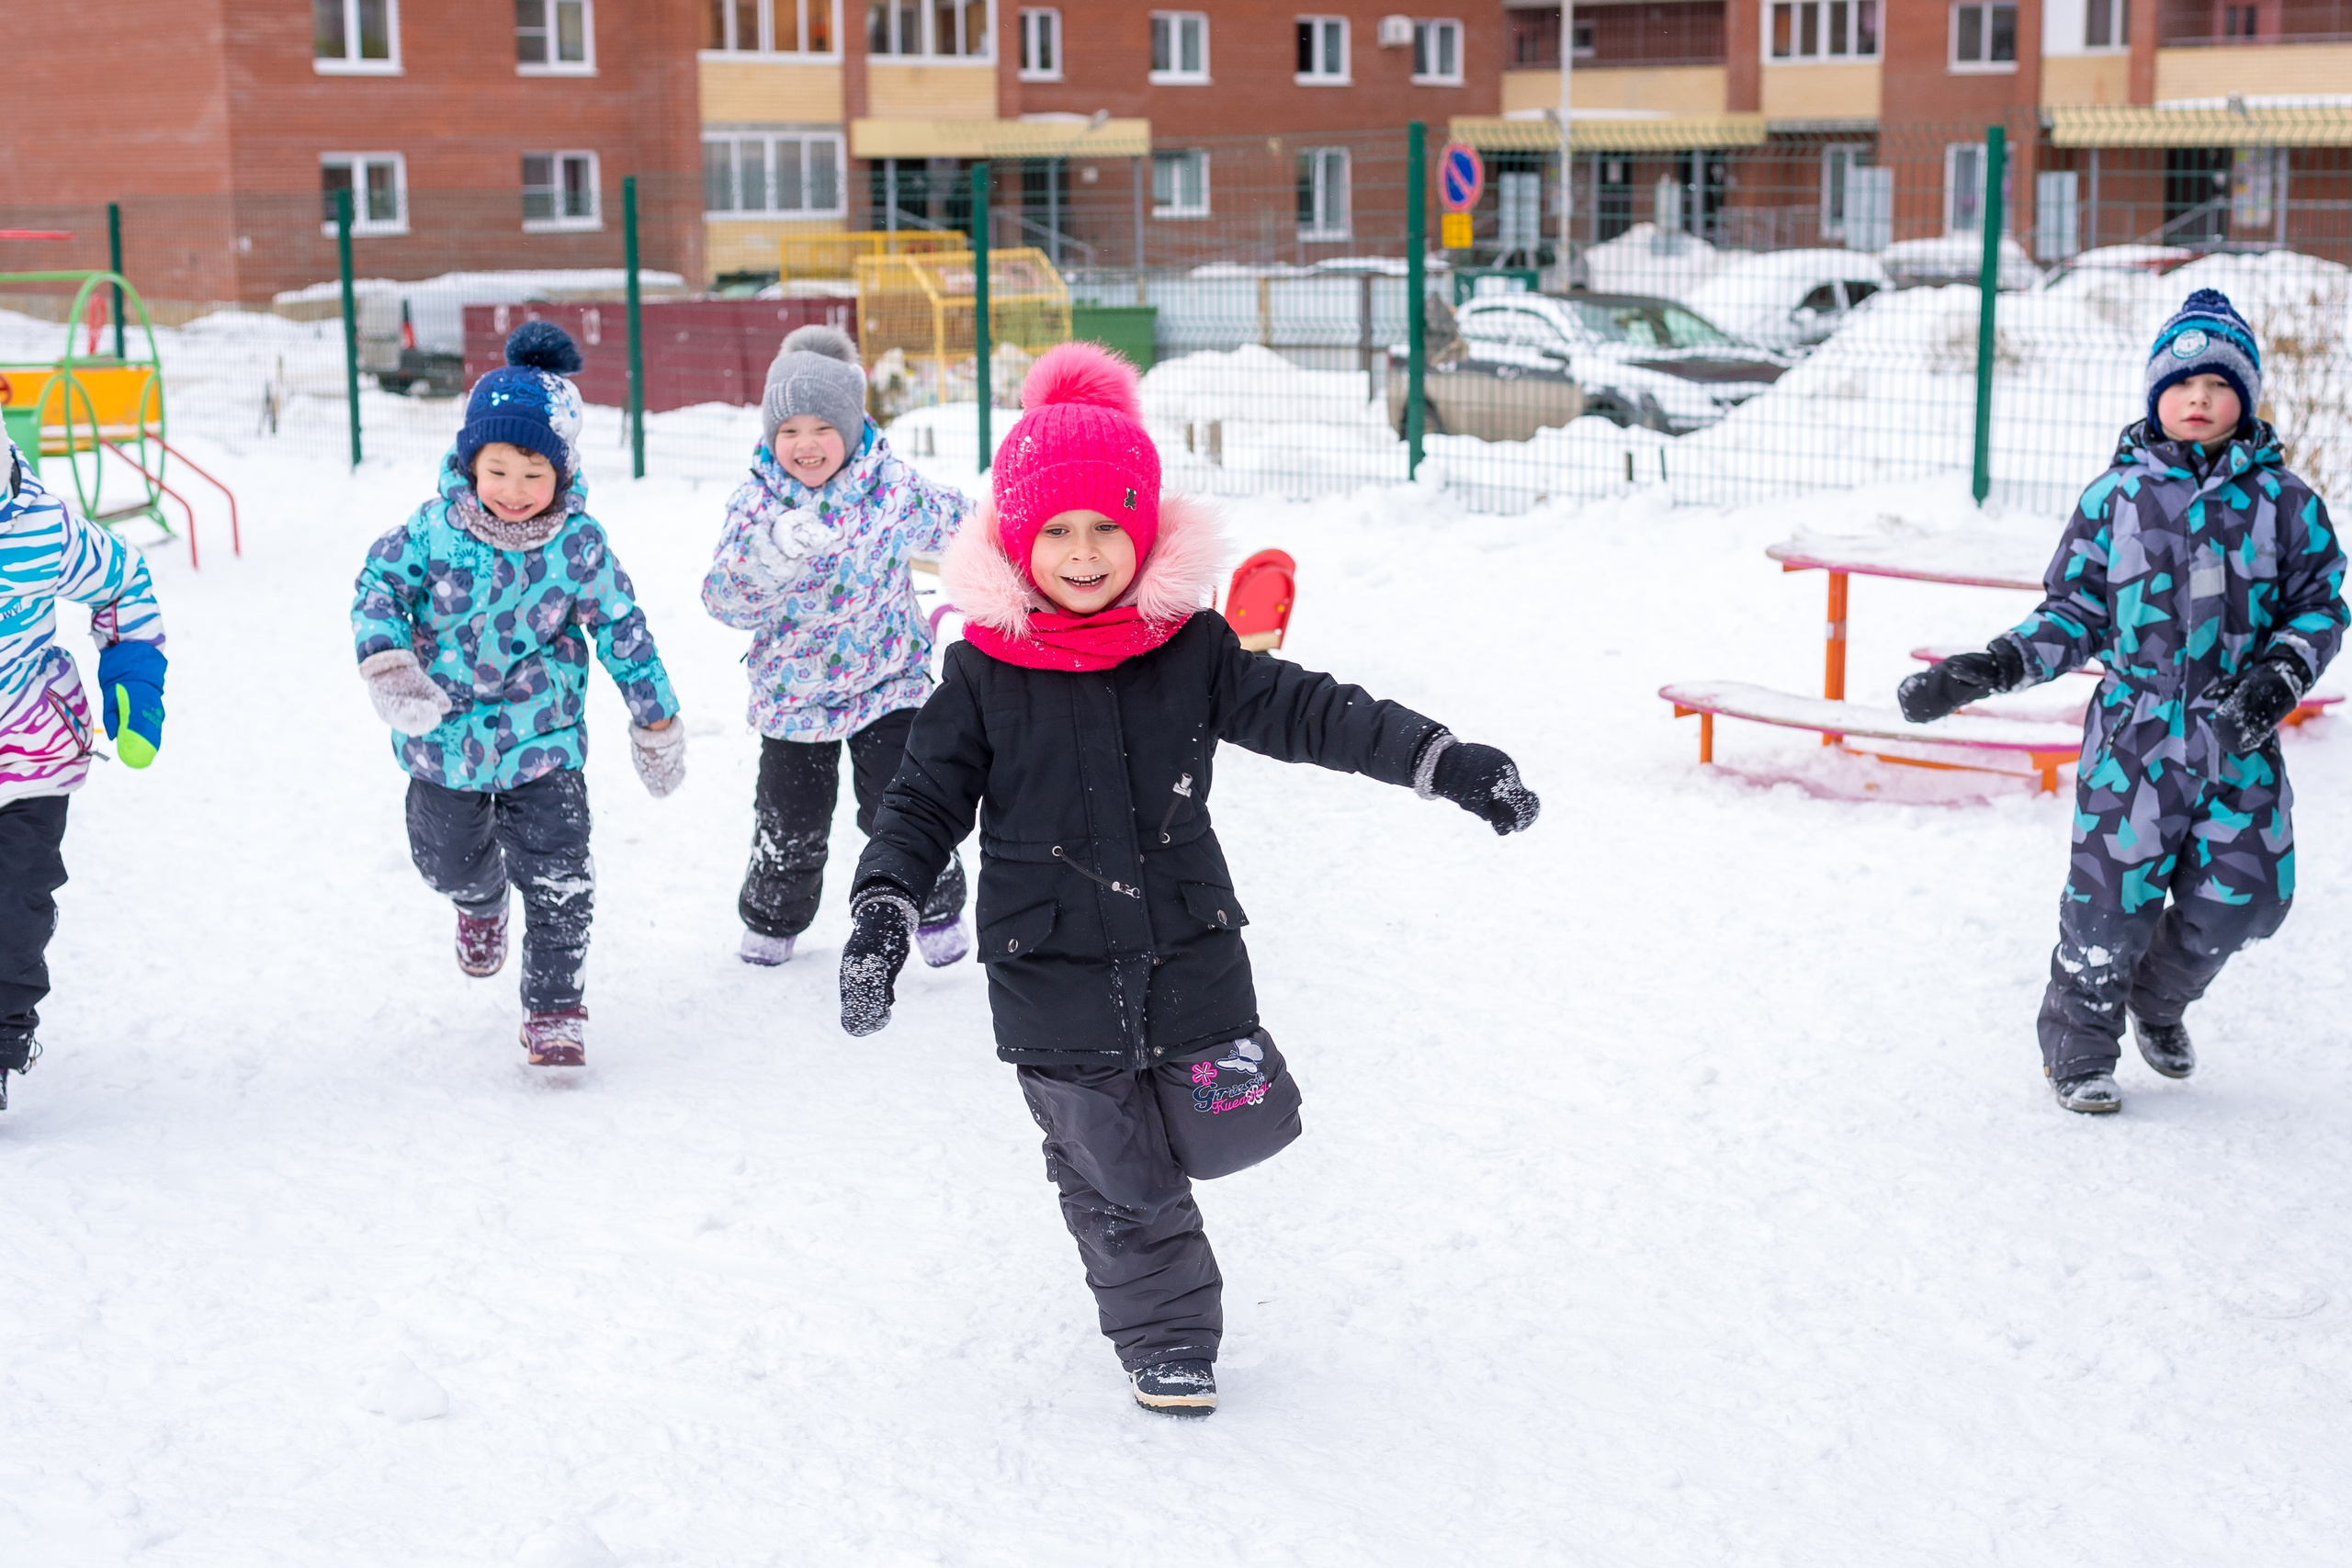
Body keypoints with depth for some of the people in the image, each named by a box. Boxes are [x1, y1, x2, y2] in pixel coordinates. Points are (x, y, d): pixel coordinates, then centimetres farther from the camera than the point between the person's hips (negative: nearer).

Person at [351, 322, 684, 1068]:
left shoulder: (579, 545, -12)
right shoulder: (436, 529, -13)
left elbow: (623, 632, -3)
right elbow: (379, 584, -6)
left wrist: (655, 725, 3)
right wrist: (387, 663, -26)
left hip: (542, 736, -2)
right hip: (443, 735, 2)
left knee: (557, 879, -7)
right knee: (449, 862, 21)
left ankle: (554, 1007, 9)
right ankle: (480, 901, 57)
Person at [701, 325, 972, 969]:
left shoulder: (893, 487, -11)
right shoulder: (755, 501, -11)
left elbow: (956, 524, 8)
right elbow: (725, 602, -18)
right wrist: (771, 553, -36)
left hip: (887, 681, -1)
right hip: (792, 692, 1)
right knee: (788, 820, 10)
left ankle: (936, 911, 21)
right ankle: (772, 917, 34)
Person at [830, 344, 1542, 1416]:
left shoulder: (1192, 648, -2)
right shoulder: (984, 673, -6)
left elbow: (1306, 711, -3)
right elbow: (926, 797, -3)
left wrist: (1442, 760, -11)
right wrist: (882, 908, -16)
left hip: (1187, 951, 2)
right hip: (1051, 971, -2)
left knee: (1230, 1129, 4)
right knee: (1116, 1174, 6)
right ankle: (1164, 1336, 26)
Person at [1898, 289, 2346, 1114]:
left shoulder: (2282, 501, 4)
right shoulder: (2116, 496, 2)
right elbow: (2075, 616, 4)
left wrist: (2277, 680, -10)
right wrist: (1985, 670, -7)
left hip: (2241, 739, 2)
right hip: (2136, 727, -2)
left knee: (2242, 898, 2)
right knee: (2113, 895, -2)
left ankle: (2158, 999, 33)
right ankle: (2078, 1044, 20)